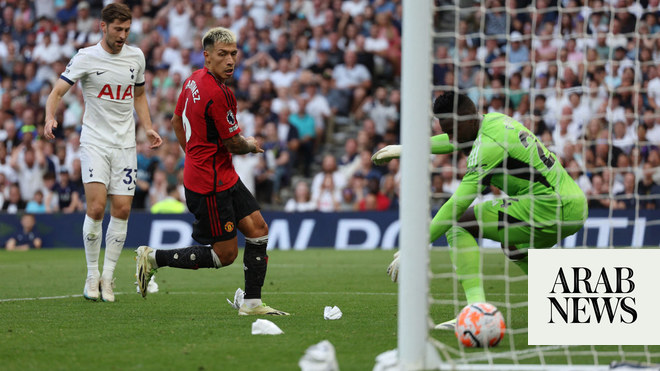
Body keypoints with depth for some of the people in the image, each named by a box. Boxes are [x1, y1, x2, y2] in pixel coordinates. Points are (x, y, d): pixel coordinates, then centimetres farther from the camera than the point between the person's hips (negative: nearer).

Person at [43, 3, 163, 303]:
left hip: (125, 143, 4)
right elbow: (57, 91, -10)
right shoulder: (86, 57, -5)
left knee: (122, 210, -3)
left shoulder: (136, 56, 8)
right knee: (96, 207, -16)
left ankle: (107, 277, 9)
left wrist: (148, 128, 9)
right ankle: (92, 275, 0)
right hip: (94, 141, -4)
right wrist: (50, 118, -30)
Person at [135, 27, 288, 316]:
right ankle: (153, 258, 6)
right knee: (225, 254, -3)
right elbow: (233, 144, -14)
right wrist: (251, 145, 8)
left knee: (258, 229, 7)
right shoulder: (217, 94, -23)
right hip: (210, 184, -10)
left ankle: (252, 302, 9)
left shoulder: (193, 81, 6)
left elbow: (177, 122, 19)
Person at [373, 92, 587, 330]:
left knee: (458, 224, -6)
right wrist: (403, 149, 36)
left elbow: (458, 203, -19)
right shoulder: (494, 120, 13)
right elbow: (453, 142, 34)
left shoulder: (488, 145, -15)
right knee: (510, 240, 38)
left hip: (549, 211, -10)